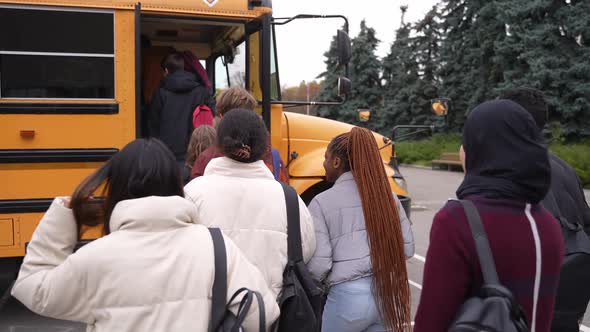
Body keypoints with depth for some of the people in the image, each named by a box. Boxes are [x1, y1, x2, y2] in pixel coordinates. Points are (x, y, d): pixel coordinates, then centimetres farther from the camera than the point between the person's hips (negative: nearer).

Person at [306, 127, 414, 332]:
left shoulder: (322, 202, -9)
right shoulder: (387, 196, 3)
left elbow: (318, 265, -14)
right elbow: (407, 248, 6)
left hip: (348, 297, -4)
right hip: (387, 293, 4)